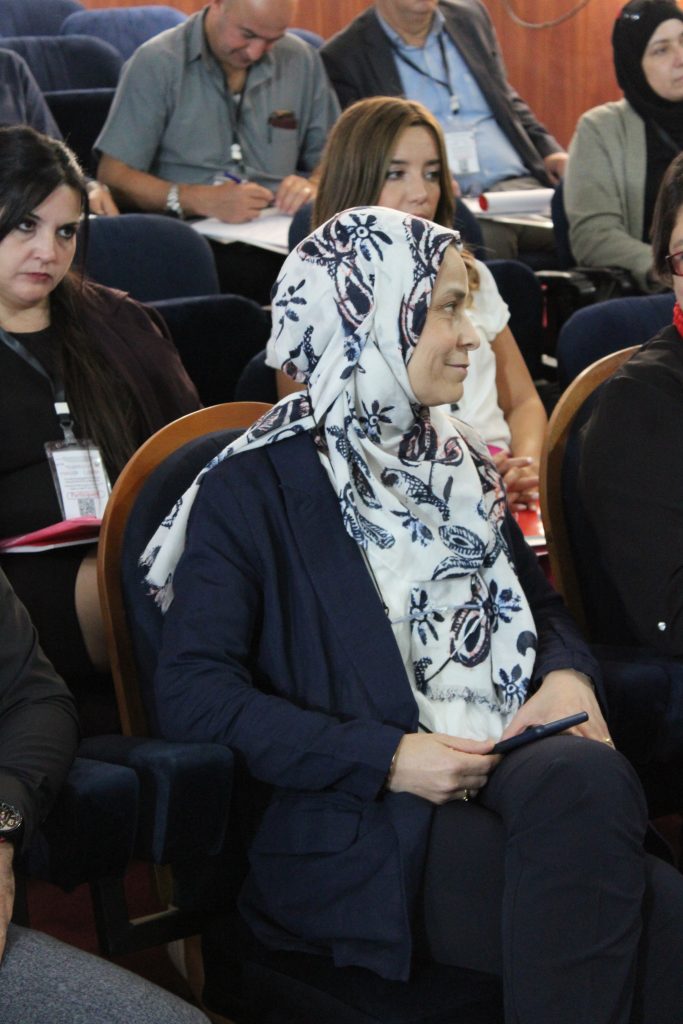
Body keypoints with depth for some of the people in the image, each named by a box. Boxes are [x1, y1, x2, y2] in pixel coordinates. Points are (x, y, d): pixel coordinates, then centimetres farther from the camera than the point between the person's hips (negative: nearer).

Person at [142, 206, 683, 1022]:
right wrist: (386, 758, -15)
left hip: (507, 786, 6)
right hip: (357, 832, -5)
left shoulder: (456, 462, 21)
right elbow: (192, 693, -8)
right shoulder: (253, 490, 0)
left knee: (588, 773, -31)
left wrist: (567, 674, 4)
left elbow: (538, 606, 29)